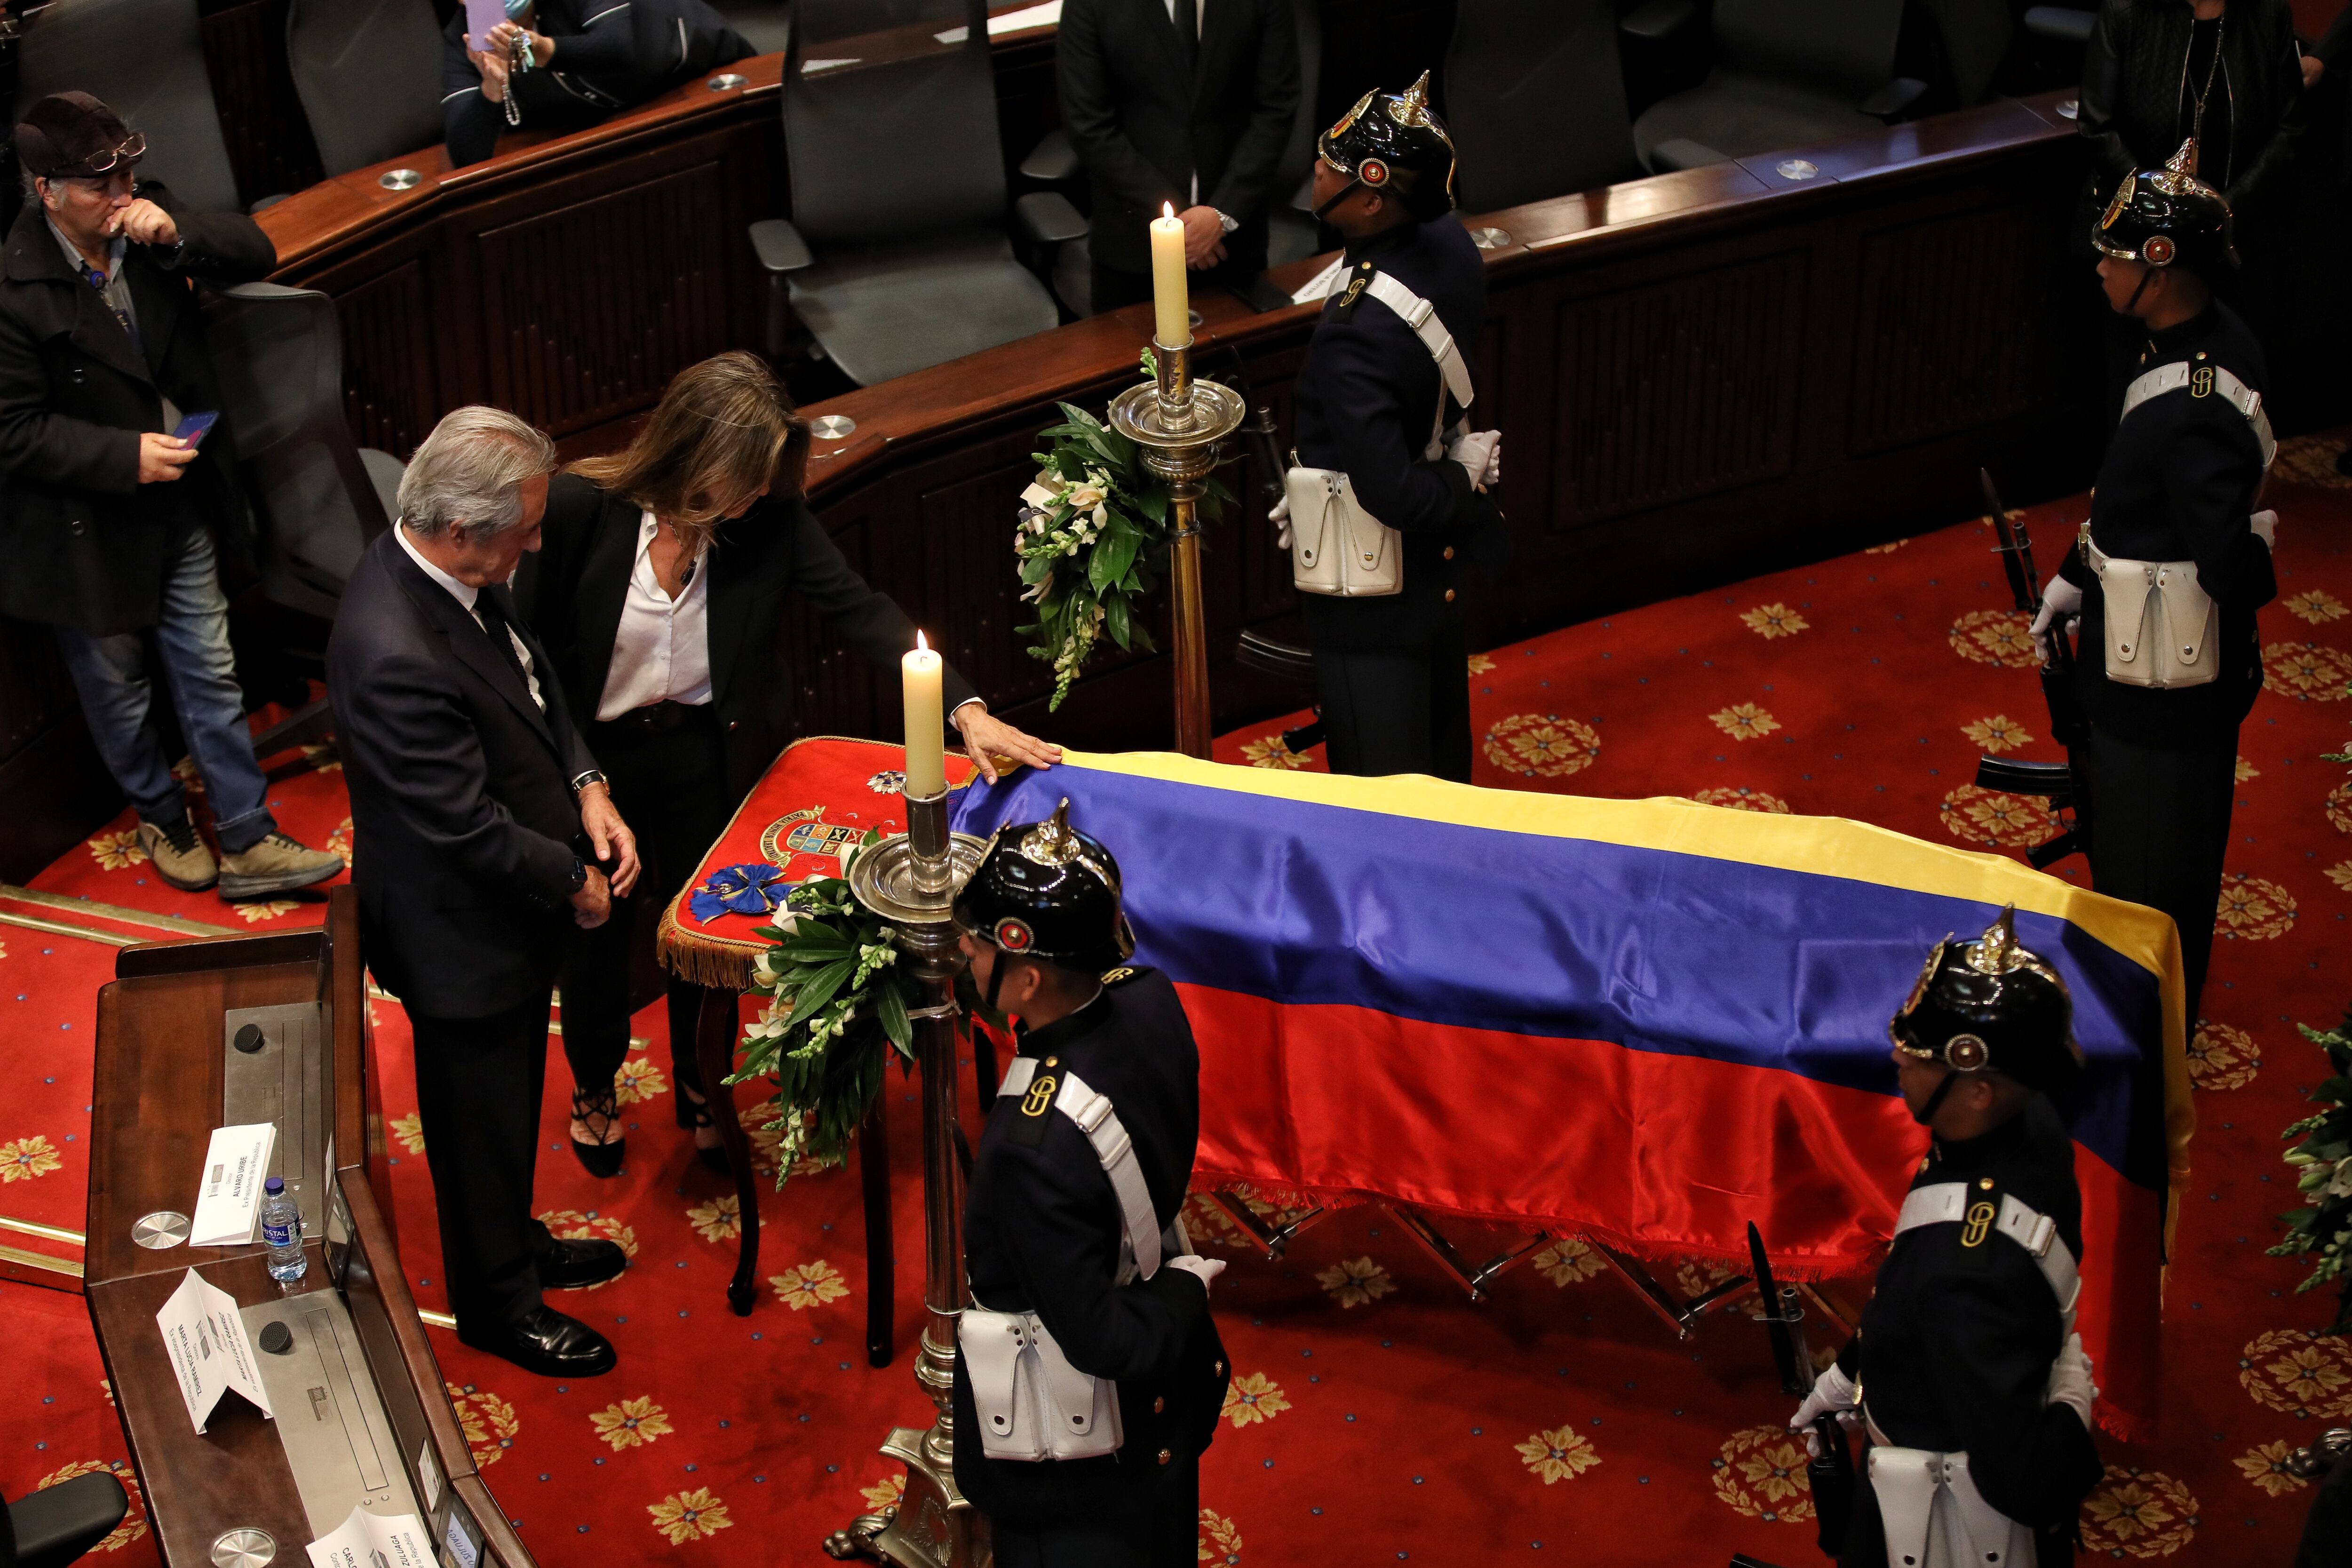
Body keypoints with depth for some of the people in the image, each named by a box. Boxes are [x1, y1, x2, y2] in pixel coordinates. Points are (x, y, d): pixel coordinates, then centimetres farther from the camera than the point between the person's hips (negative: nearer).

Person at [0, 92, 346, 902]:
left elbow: (256, 253, -3)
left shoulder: (145, 221, -9)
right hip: (88, 525, -5)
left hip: (181, 502, 5)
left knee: (212, 681, 11)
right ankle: (162, 818, 40)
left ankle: (247, 842, 21)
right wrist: (124, 456, -25)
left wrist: (178, 233, -21)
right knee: (119, 690, 17)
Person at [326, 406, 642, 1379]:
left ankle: (515, 1245, 52)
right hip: (461, 932, -9)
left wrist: (586, 787, -4)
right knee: (482, 1123, 16)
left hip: (512, 904, 9)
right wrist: (574, 881, -15)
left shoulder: (441, 571, -9)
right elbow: (468, 825, -31)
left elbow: (532, 678, 8)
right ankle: (496, 1303, 38)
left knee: (507, 1104, 29)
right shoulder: (396, 655, -38)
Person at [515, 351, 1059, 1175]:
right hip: (591, 755, -2)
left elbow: (859, 608, -19)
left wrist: (964, 707, -29)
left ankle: (701, 1090, 46)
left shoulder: (770, 516, -19)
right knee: (597, 923, 18)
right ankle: (594, 1084, 48)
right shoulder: (582, 507, -26)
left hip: (706, 748, 2)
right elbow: (526, 642, -17)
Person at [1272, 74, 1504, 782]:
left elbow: (1392, 495, -31)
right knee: (1442, 758, 29)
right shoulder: (1451, 246, -11)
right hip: (1446, 562, 8)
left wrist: (1461, 477, -13)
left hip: (1375, 588, -8)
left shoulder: (1357, 335, -35)